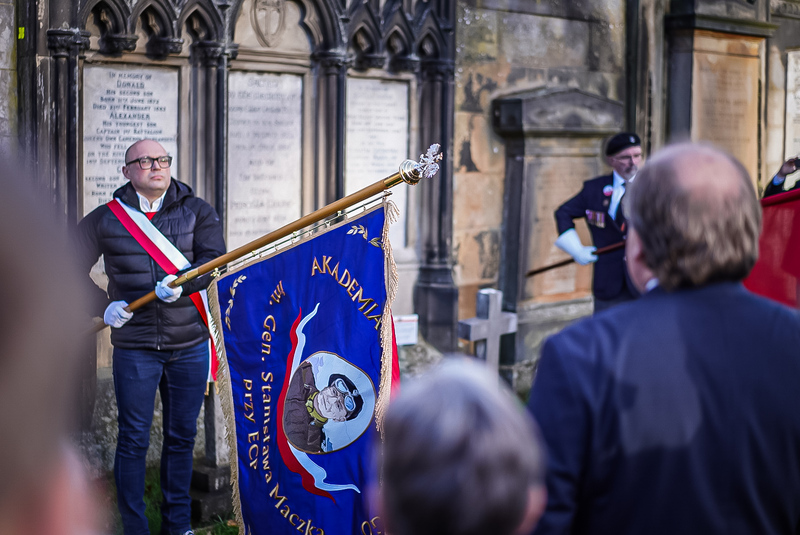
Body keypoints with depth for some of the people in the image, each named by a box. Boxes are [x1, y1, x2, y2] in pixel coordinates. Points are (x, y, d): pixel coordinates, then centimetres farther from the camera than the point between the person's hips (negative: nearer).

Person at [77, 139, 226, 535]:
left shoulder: (197, 212, 3)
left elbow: (215, 260, -10)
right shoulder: (105, 219, 2)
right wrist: (104, 306, -7)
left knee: (182, 437, 10)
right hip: (135, 348, -1)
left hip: (190, 344, 2)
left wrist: (181, 283, -29)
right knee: (134, 439, 1)